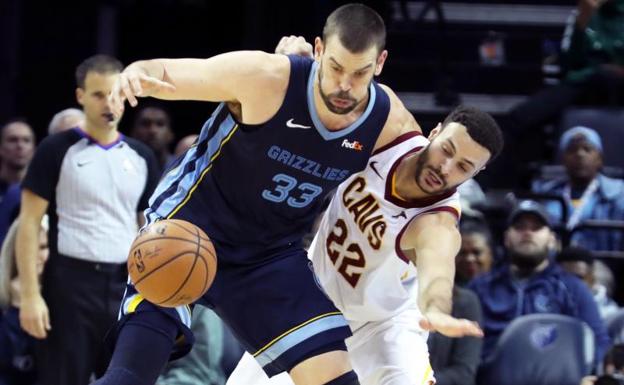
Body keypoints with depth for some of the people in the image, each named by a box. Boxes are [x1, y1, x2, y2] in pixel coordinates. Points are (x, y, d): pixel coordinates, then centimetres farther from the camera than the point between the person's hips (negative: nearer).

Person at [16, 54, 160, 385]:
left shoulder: (141, 157, 11)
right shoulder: (57, 150, -2)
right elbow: (29, 224, -4)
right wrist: (30, 294, -12)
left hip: (126, 286, 4)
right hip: (71, 283, -4)